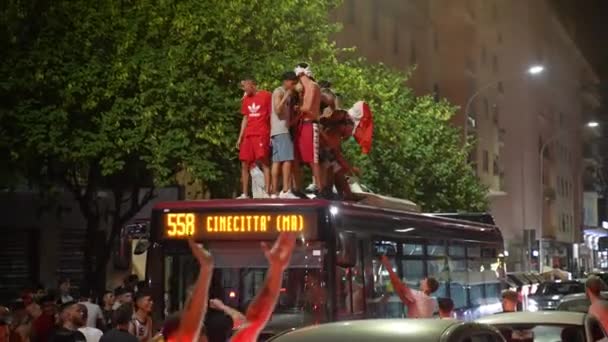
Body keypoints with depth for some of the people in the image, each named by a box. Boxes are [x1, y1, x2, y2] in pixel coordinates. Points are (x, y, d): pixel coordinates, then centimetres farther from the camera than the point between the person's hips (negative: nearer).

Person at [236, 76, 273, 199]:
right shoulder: (246, 99, 17)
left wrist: (273, 134, -11)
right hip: (248, 135, 7)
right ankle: (245, 194, 9)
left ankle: (267, 193, -12)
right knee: (244, 164, 4)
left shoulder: (266, 96, -2)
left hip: (262, 134, -7)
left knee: (264, 162, -10)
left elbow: (272, 115, -3)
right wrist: (240, 137, 14)